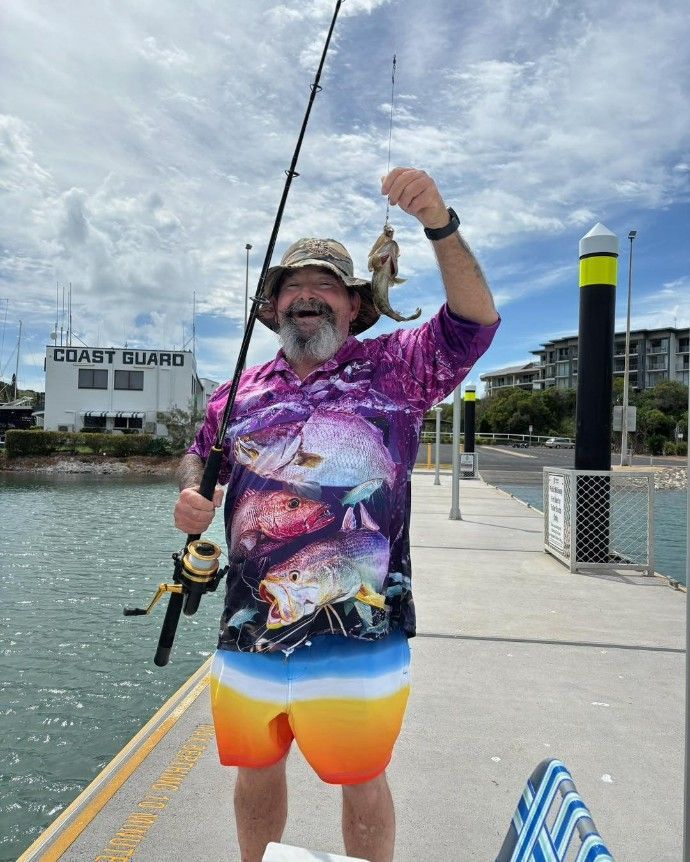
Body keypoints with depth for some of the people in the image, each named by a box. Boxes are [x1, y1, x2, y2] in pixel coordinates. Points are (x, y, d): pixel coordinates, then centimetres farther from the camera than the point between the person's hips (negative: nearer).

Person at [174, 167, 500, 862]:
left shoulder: (393, 367, -2)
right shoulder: (242, 390, 9)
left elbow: (474, 320, -14)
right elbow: (200, 455, 22)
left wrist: (438, 222, -27)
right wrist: (190, 493, 0)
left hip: (356, 633, -3)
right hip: (249, 633, 4)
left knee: (361, 783, 16)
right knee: (255, 773, 21)